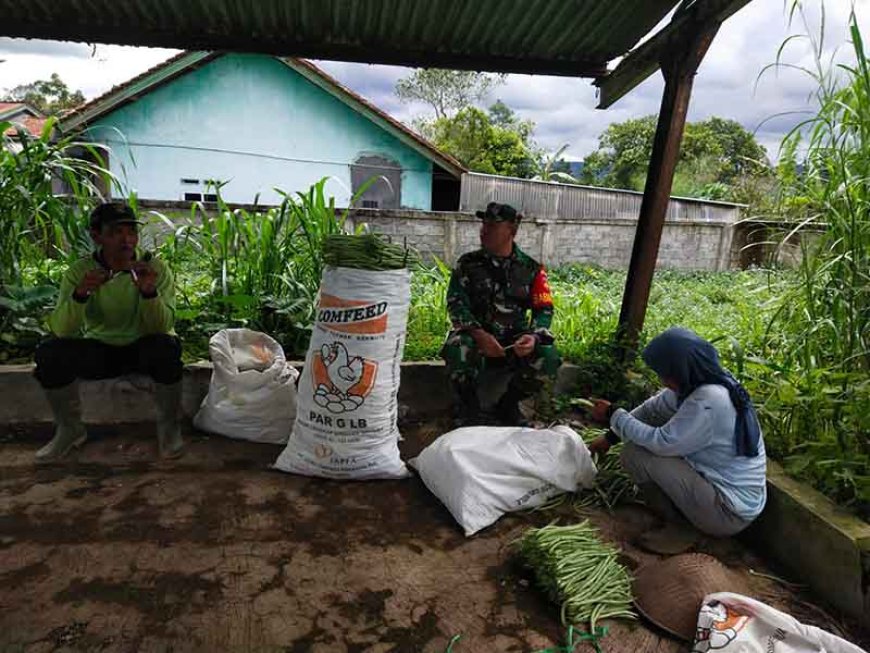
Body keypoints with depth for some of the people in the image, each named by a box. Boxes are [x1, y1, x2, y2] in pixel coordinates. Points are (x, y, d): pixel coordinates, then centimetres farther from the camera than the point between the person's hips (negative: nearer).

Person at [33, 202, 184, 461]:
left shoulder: (155, 268, -12)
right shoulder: (79, 271, -8)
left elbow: (162, 327, -19)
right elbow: (61, 331, -17)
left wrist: (149, 291, -37)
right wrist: (80, 294, -35)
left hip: (143, 348, -2)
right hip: (99, 350, 2)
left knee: (166, 347, -35)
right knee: (49, 353, -24)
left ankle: (168, 425, -9)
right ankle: (70, 429, 3)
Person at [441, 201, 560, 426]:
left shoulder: (531, 269, 4)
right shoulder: (468, 263, 1)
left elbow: (544, 308, 1)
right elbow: (455, 303, -8)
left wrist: (533, 336, -22)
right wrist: (478, 334, -26)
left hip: (514, 342, 2)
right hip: (475, 336, -1)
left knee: (548, 358, -25)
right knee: (458, 350, -34)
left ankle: (507, 405, 5)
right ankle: (467, 408, -3)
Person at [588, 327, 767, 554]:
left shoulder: (708, 401, -29)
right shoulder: (699, 382, -2)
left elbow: (661, 443, -25)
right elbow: (654, 408, 9)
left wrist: (613, 415, -13)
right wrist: (611, 437, 10)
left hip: (730, 513, -9)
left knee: (635, 453, -17)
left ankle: (683, 528, 0)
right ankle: (684, 518, 13)